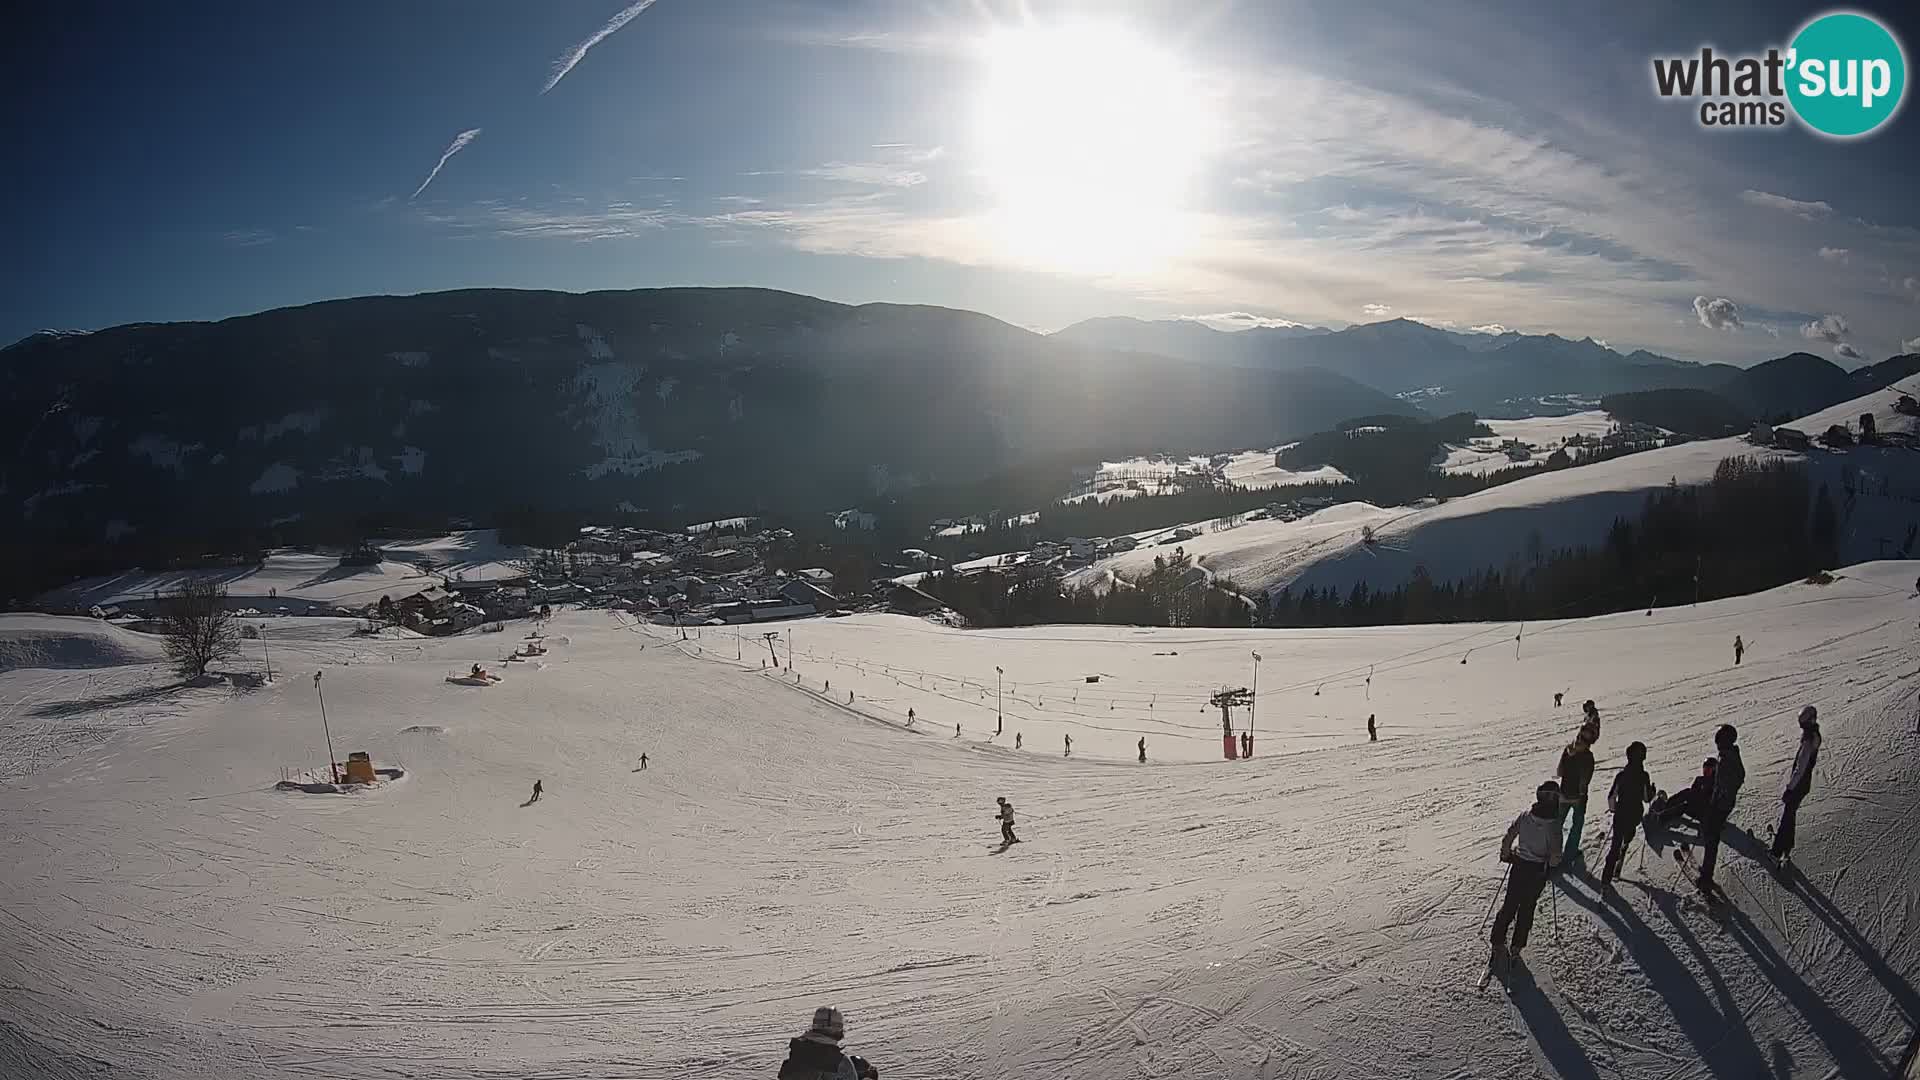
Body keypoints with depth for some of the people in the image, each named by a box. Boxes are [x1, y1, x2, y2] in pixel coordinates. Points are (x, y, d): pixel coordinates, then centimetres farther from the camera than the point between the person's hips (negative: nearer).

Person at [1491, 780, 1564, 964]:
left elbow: (1507, 838, -3)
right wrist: (1551, 866, 4)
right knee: (1527, 908, 14)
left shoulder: (1524, 817, -10)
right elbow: (1555, 854, -18)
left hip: (1519, 866, 2)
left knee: (1509, 904, 15)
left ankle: (1498, 943, 18)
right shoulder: (1554, 825, -21)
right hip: (1538, 872, -2)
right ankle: (1516, 946, 21)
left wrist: (1506, 855, 14)